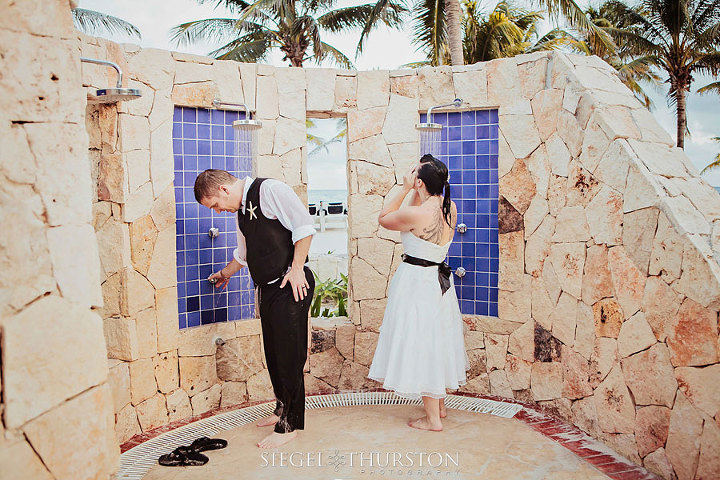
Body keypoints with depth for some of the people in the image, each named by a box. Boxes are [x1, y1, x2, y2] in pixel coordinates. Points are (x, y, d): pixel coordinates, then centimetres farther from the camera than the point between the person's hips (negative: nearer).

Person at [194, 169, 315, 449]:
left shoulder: (270, 190, -11)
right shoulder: (241, 209, 17)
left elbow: (303, 226, -16)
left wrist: (296, 268, -18)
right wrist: (224, 274, 44)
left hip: (291, 286, -9)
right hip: (268, 288, 9)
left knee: (288, 355, -4)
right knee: (274, 354, 14)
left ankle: (288, 426, 6)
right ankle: (282, 409, 32)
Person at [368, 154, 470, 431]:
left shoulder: (415, 214, -23)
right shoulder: (450, 208, -2)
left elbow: (384, 218, -4)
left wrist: (405, 189, -4)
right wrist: (414, 191, 9)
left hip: (415, 281, -8)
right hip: (440, 280, 8)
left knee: (420, 345, 3)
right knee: (436, 342, 21)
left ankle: (432, 419, 13)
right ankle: (440, 405, 37)